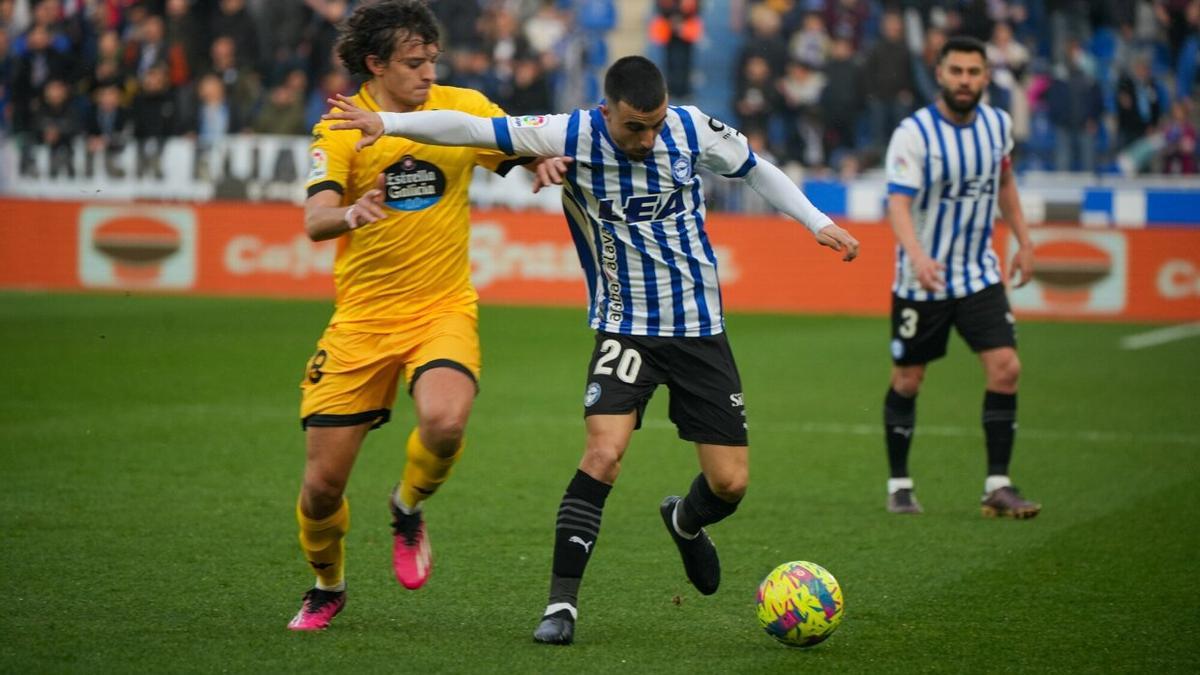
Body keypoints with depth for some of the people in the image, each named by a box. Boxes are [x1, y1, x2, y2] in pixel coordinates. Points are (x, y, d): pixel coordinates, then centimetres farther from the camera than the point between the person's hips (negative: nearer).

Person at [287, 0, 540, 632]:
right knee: (323, 482, 0)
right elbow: (315, 220, -20)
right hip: (362, 318, 0)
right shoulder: (339, 129, -6)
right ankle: (327, 587, 31)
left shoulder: (463, 108, 0)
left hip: (442, 311, 0)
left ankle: (407, 509, 3)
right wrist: (350, 213, -44)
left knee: (445, 422, -31)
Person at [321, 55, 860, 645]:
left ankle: (685, 521, 38)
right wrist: (388, 123, -28)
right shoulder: (573, 135, -15)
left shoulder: (694, 130, -9)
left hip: (699, 328, 2)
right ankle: (562, 602, -16)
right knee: (604, 452, -24)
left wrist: (816, 222, 6)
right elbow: (473, 129, -18)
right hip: (624, 326, -2)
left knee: (730, 482, 0)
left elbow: (756, 170, 10)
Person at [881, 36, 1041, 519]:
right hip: (922, 278, -4)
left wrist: (1023, 240, 17)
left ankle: (997, 487, -4)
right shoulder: (914, 133, -16)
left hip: (980, 274, 4)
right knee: (907, 381, 4)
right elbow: (898, 203, -26)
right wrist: (917, 256, -42)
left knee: (1005, 368, -10)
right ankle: (899, 484, 21)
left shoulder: (998, 124, 1)